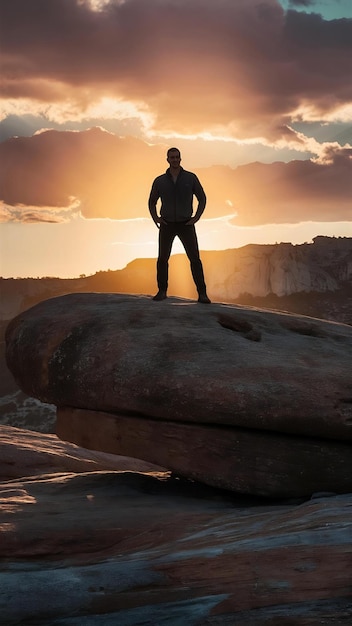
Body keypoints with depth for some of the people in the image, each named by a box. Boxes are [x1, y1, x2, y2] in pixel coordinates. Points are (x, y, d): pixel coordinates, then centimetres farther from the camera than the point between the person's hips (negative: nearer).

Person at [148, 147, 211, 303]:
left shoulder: (191, 178, -3)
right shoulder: (159, 181, 1)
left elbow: (202, 199, 6)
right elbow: (152, 202, 15)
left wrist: (196, 217, -5)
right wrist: (155, 218, 0)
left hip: (186, 225, -1)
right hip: (167, 225, 1)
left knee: (195, 259, -10)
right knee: (162, 259, -2)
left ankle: (202, 294, -9)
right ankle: (162, 291, 11)